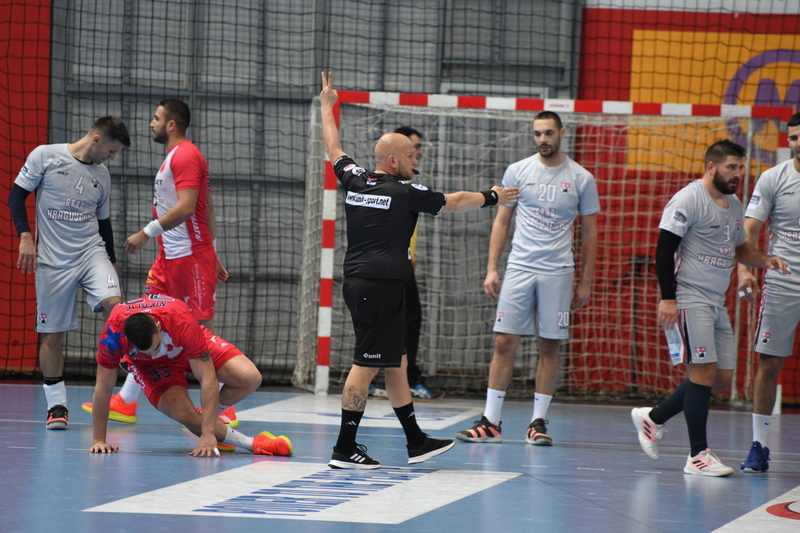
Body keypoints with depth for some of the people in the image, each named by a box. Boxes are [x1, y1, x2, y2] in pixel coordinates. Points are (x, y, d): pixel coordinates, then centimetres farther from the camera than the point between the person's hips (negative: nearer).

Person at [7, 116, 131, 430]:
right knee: (51, 334, -1)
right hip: (52, 259, -3)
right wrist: (25, 236, -11)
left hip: (92, 251, 3)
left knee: (114, 304, -24)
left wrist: (112, 263, 18)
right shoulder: (45, 156, -2)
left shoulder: (102, 175, 12)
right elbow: (16, 196, 0)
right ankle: (56, 405, 10)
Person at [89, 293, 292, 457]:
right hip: (150, 366, 0)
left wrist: (208, 433, -41)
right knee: (184, 413, -29)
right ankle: (252, 444, -14)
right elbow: (103, 388, -26)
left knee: (251, 378, -20)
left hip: (190, 349, 0)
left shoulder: (181, 321, -42)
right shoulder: (113, 332, -38)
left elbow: (208, 379, -38)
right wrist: (99, 441, -23)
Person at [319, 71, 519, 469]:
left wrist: (327, 106, 39)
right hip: (380, 287, -9)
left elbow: (333, 150, 26)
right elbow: (454, 201, 4)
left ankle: (416, 442, 20)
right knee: (366, 365, -8)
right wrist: (493, 197, 19)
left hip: (356, 283, 9)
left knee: (395, 362, 14)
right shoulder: (405, 194, -8)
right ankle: (345, 449, -10)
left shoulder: (355, 182, 8)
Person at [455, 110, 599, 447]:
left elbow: (589, 233, 8)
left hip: (558, 273, -1)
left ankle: (538, 422, 8)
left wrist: (585, 282, 5)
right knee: (504, 342, -4)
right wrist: (491, 269, 3)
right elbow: (502, 222, 11)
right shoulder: (517, 172, 6)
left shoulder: (581, 179, 3)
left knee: (550, 346, 1)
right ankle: (491, 422, -1)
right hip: (519, 268, 1)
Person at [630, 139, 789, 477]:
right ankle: (698, 455, -7)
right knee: (704, 372, -12)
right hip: (689, 299, -9)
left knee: (721, 379, 7)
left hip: (717, 303, 9)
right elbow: (664, 249, -14)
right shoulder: (688, 200, -10)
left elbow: (739, 248, 29)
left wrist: (765, 261, 8)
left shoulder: (733, 205, 16)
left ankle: (653, 418, 21)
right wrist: (667, 298, -20)